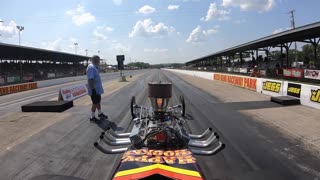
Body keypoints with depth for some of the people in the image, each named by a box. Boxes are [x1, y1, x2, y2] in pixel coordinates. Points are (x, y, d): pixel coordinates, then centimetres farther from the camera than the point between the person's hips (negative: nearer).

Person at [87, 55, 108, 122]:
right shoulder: (91, 67, -21)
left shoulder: (95, 67, 12)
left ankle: (100, 114, 35)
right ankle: (92, 117, 13)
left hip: (97, 89, 10)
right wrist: (93, 89, -28)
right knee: (95, 103, 0)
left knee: (98, 102, 20)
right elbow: (90, 79, -27)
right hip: (94, 90, -10)